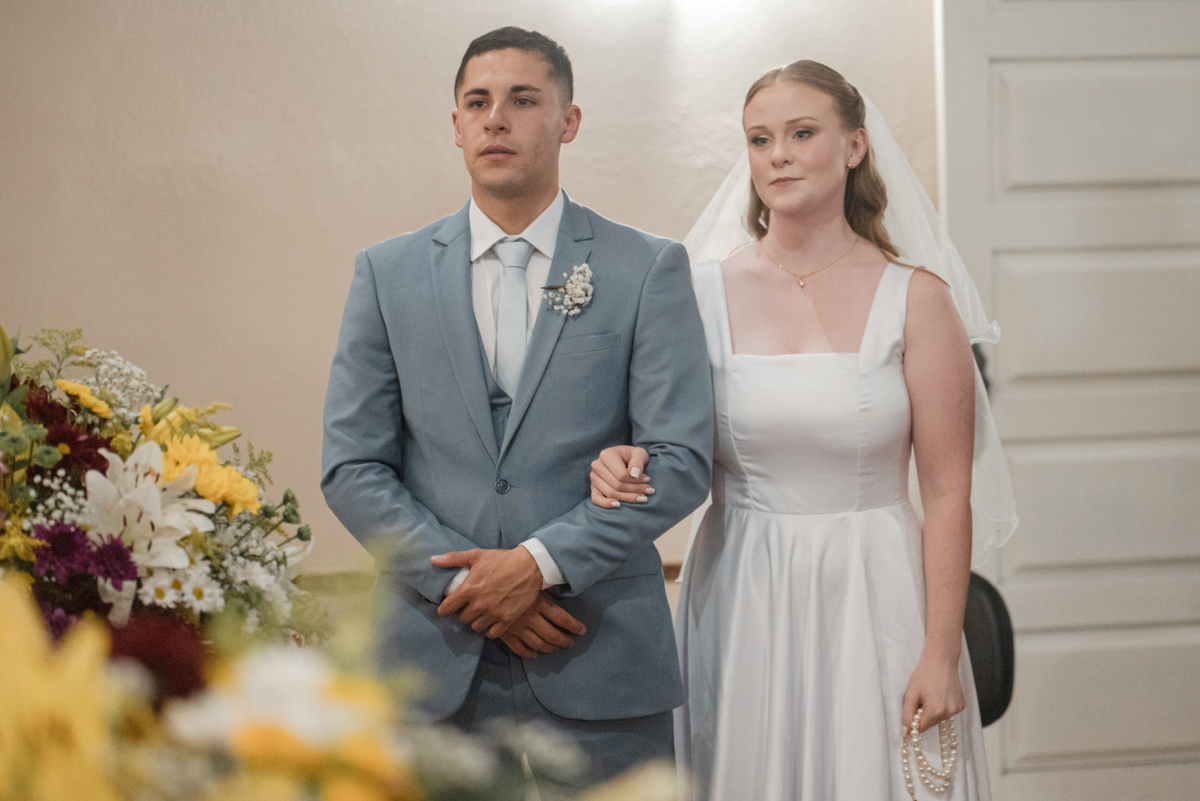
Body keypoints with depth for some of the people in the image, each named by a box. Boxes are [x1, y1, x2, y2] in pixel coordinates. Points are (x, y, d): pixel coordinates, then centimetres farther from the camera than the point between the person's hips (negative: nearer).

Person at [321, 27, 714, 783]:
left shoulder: (650, 269, 2)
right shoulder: (388, 272, 7)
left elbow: (682, 458, -5)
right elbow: (352, 467, 3)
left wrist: (541, 563, -14)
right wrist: (461, 579, -9)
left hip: (601, 669, -1)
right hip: (433, 658, 1)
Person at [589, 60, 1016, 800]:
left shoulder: (915, 300, -3)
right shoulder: (702, 294, 2)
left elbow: (949, 494, -4)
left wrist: (940, 655, -9)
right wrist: (624, 469, -12)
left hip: (871, 598, -2)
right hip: (739, 605, 2)